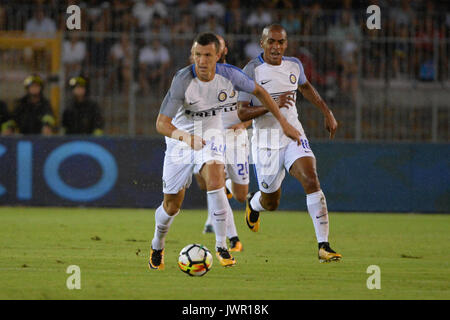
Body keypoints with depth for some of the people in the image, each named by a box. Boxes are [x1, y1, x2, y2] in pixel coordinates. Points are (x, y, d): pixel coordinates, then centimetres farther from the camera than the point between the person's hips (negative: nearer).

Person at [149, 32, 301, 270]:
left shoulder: (229, 75, -17)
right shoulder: (182, 80, -27)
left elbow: (259, 91, 3)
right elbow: (161, 123, -29)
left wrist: (283, 123, 2)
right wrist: (186, 137, -47)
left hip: (211, 137, 1)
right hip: (180, 139, -1)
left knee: (215, 182, -27)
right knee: (172, 206, 3)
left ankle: (221, 246, -16)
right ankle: (157, 247, 34)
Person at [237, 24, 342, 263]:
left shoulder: (294, 65, 4)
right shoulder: (252, 71, -10)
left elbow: (305, 87, 28)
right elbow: (242, 113, -13)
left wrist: (327, 113, 22)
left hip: (294, 136, 2)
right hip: (266, 141, -2)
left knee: (311, 179, -23)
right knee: (271, 203, 8)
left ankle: (324, 246, -24)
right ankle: (253, 203, 49)